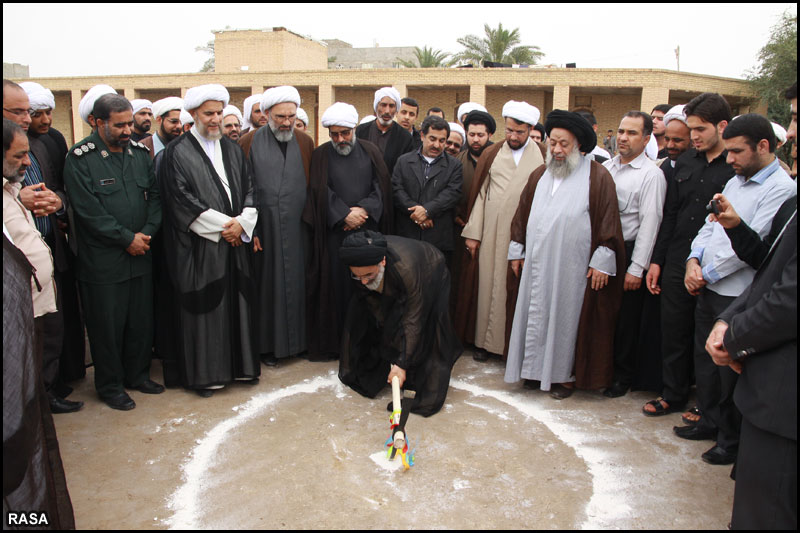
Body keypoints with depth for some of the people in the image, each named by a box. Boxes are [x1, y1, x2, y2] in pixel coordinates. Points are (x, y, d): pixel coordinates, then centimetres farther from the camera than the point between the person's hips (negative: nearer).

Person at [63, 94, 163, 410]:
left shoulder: (139, 152, 8)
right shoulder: (80, 159, -8)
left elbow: (155, 195, 8)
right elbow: (89, 211, -14)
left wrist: (147, 232, -7)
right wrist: (127, 239, -13)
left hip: (140, 254, 5)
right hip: (102, 261, -5)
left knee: (142, 319, 13)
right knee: (107, 325, 6)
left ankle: (137, 374, 31)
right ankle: (110, 386, 22)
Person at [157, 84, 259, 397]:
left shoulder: (233, 149, 15)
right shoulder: (177, 153, -2)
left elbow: (250, 189, 11)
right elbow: (181, 200, -11)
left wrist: (242, 222, -7)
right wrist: (221, 225, -13)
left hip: (235, 242, 5)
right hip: (199, 247, -5)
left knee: (237, 301, 9)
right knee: (203, 305, 1)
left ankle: (241, 364, 22)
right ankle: (204, 373, 13)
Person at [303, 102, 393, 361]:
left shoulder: (370, 152, 9)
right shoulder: (321, 155, 5)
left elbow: (381, 186, 4)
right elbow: (320, 192, -2)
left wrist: (364, 209, -11)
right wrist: (345, 215, -12)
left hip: (368, 230, 1)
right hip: (334, 231, -1)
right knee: (335, 284, 0)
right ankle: (333, 342, 10)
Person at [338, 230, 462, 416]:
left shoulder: (406, 269, -47)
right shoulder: (361, 265, -30)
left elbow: (413, 320, -40)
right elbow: (372, 300, -11)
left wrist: (402, 364, -37)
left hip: (430, 279, -5)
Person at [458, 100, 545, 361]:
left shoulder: (542, 157, 3)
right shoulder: (491, 154, 7)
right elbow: (480, 194, 6)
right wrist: (473, 233, 1)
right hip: (491, 232, 2)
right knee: (487, 282, 6)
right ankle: (485, 339, 19)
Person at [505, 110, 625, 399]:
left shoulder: (597, 176, -4)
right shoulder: (540, 175, 11)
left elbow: (608, 220, -6)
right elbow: (523, 214, 16)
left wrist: (602, 261, -10)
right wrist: (517, 251, 13)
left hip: (572, 267, -4)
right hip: (537, 263, 5)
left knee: (567, 317, 5)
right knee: (536, 316, 9)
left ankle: (564, 375, 19)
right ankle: (537, 369, 23)